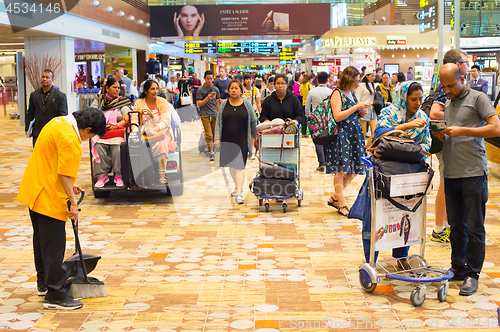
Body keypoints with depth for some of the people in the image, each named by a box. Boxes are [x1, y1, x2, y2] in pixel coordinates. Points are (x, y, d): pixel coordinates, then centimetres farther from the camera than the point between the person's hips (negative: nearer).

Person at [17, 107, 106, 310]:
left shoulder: (59, 123, 9)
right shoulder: (70, 138, -22)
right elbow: (63, 174, -23)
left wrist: (70, 186, 18)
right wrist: (73, 202, -16)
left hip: (34, 191, 11)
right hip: (49, 198, -11)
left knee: (42, 239, 21)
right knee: (54, 246, -4)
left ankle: (43, 283, 36)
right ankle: (55, 296, 1)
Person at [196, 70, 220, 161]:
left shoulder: (216, 90, 12)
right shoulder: (200, 90, -1)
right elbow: (199, 104, -5)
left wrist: (218, 114, 19)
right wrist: (207, 98, -20)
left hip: (214, 115, 4)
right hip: (205, 115, -4)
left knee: (213, 134, 7)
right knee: (209, 135, -10)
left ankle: (208, 147, 25)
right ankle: (211, 153, -11)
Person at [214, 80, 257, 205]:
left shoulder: (247, 104, 3)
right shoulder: (224, 104, 6)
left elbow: (253, 121, 9)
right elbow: (218, 122, 6)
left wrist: (254, 136, 10)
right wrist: (217, 138, -3)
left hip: (242, 140, -3)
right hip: (227, 140, 3)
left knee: (240, 165, -9)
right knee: (231, 164, 13)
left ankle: (239, 194, -11)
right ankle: (237, 186, 34)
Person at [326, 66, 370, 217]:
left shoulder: (352, 94, 16)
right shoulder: (337, 93, -8)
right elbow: (337, 116, -18)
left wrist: (361, 113, 5)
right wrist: (356, 107, -18)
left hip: (354, 134, 9)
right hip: (341, 135, -9)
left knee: (355, 169, 7)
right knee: (340, 170, -3)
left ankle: (335, 198, 21)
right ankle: (341, 205, 4)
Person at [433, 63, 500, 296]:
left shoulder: (477, 98, -2)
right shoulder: (447, 105, 18)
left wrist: (462, 130, -15)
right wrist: (440, 134, 2)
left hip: (474, 173, -6)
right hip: (451, 174, 6)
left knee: (474, 227, -2)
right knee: (456, 225, 13)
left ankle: (472, 274, 6)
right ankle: (458, 268, 24)